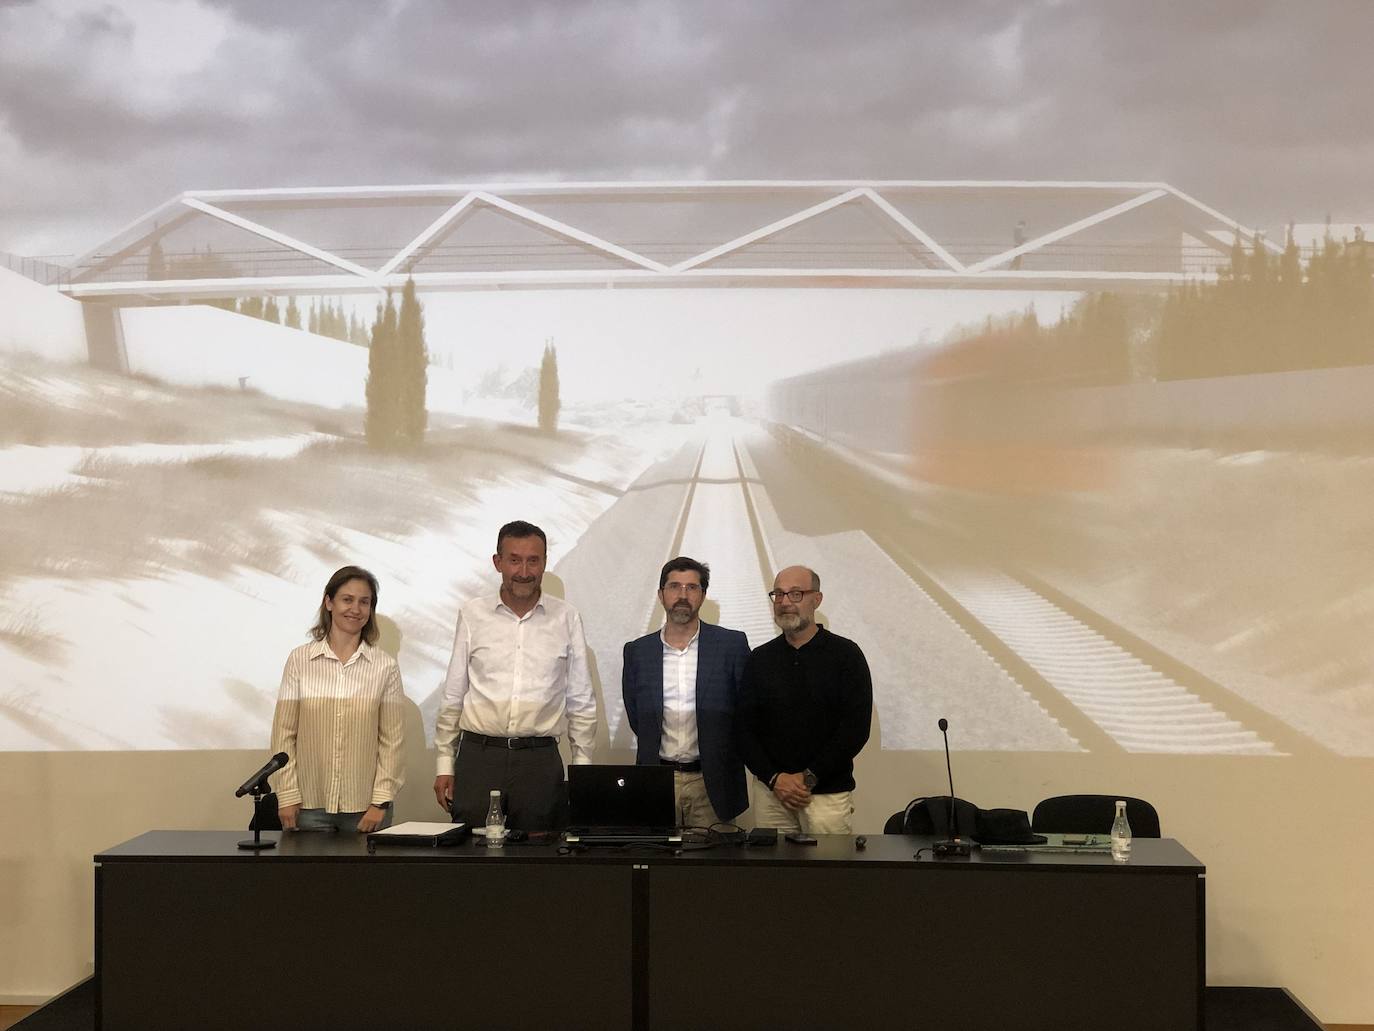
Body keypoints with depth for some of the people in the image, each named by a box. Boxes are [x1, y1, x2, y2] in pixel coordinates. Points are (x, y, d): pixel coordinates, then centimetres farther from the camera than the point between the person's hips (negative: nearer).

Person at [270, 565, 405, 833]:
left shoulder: (386, 667, 1)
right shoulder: (299, 660, 2)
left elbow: (392, 739, 1)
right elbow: (284, 733, 2)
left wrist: (381, 802, -6)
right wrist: (287, 796, -3)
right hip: (310, 804, 0)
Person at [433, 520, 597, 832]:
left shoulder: (566, 618, 5)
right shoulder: (472, 615, 5)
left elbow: (581, 701, 9)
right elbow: (452, 696, 10)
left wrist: (583, 768, 5)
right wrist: (445, 765, 7)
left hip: (540, 759, 0)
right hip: (478, 756, 0)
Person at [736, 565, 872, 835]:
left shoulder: (845, 654, -1)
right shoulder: (760, 660, 9)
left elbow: (856, 728, -8)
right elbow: (744, 728, 6)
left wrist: (809, 778, -12)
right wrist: (774, 778, -8)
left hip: (828, 794, -3)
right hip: (770, 792, 3)